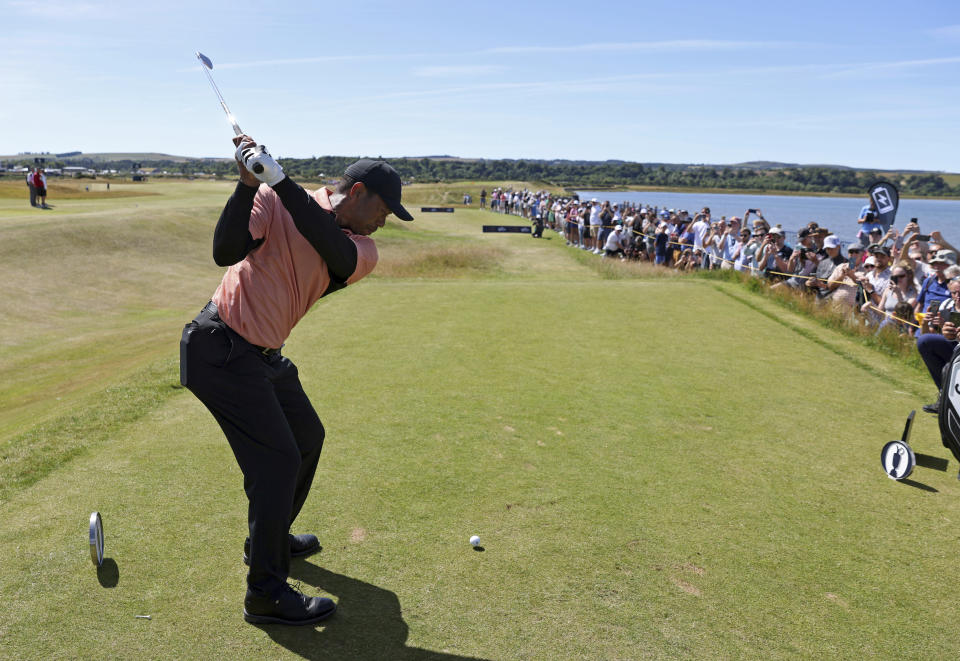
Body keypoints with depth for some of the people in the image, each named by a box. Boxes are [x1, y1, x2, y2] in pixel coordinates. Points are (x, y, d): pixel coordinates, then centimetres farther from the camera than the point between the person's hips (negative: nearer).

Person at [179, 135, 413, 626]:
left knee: (307, 437, 20)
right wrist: (249, 184, -32)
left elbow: (334, 248, -21)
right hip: (221, 349, -8)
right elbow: (226, 252, -22)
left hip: (264, 355, 8)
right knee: (277, 458, -11)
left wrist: (279, 178, -31)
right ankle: (266, 594, 2)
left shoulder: (363, 251, 2)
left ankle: (270, 537, 42)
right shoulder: (274, 201, -11)